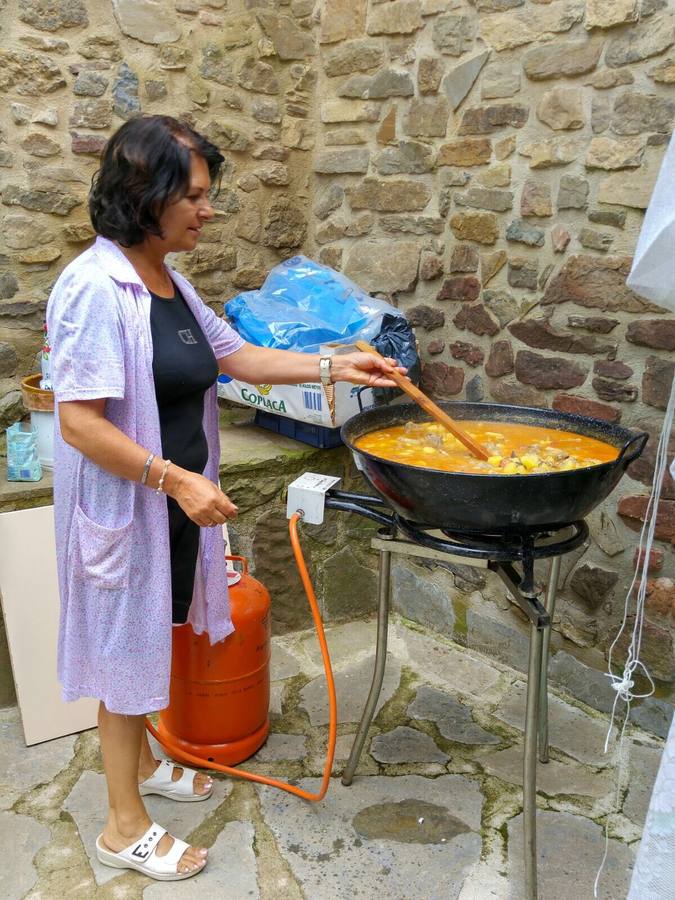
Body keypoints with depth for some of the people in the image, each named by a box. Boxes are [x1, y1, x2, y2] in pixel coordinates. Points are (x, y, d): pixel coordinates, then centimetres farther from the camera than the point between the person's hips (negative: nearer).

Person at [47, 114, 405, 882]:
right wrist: (178, 479, -23)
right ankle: (125, 826, 28)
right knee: (125, 646, 7)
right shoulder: (94, 286, -21)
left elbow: (236, 356, 11)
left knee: (147, 641, 22)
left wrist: (333, 368, 6)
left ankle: (139, 762, 45)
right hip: (123, 506, -8)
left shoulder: (170, 282, 5)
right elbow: (80, 422, -24)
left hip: (171, 502, 8)